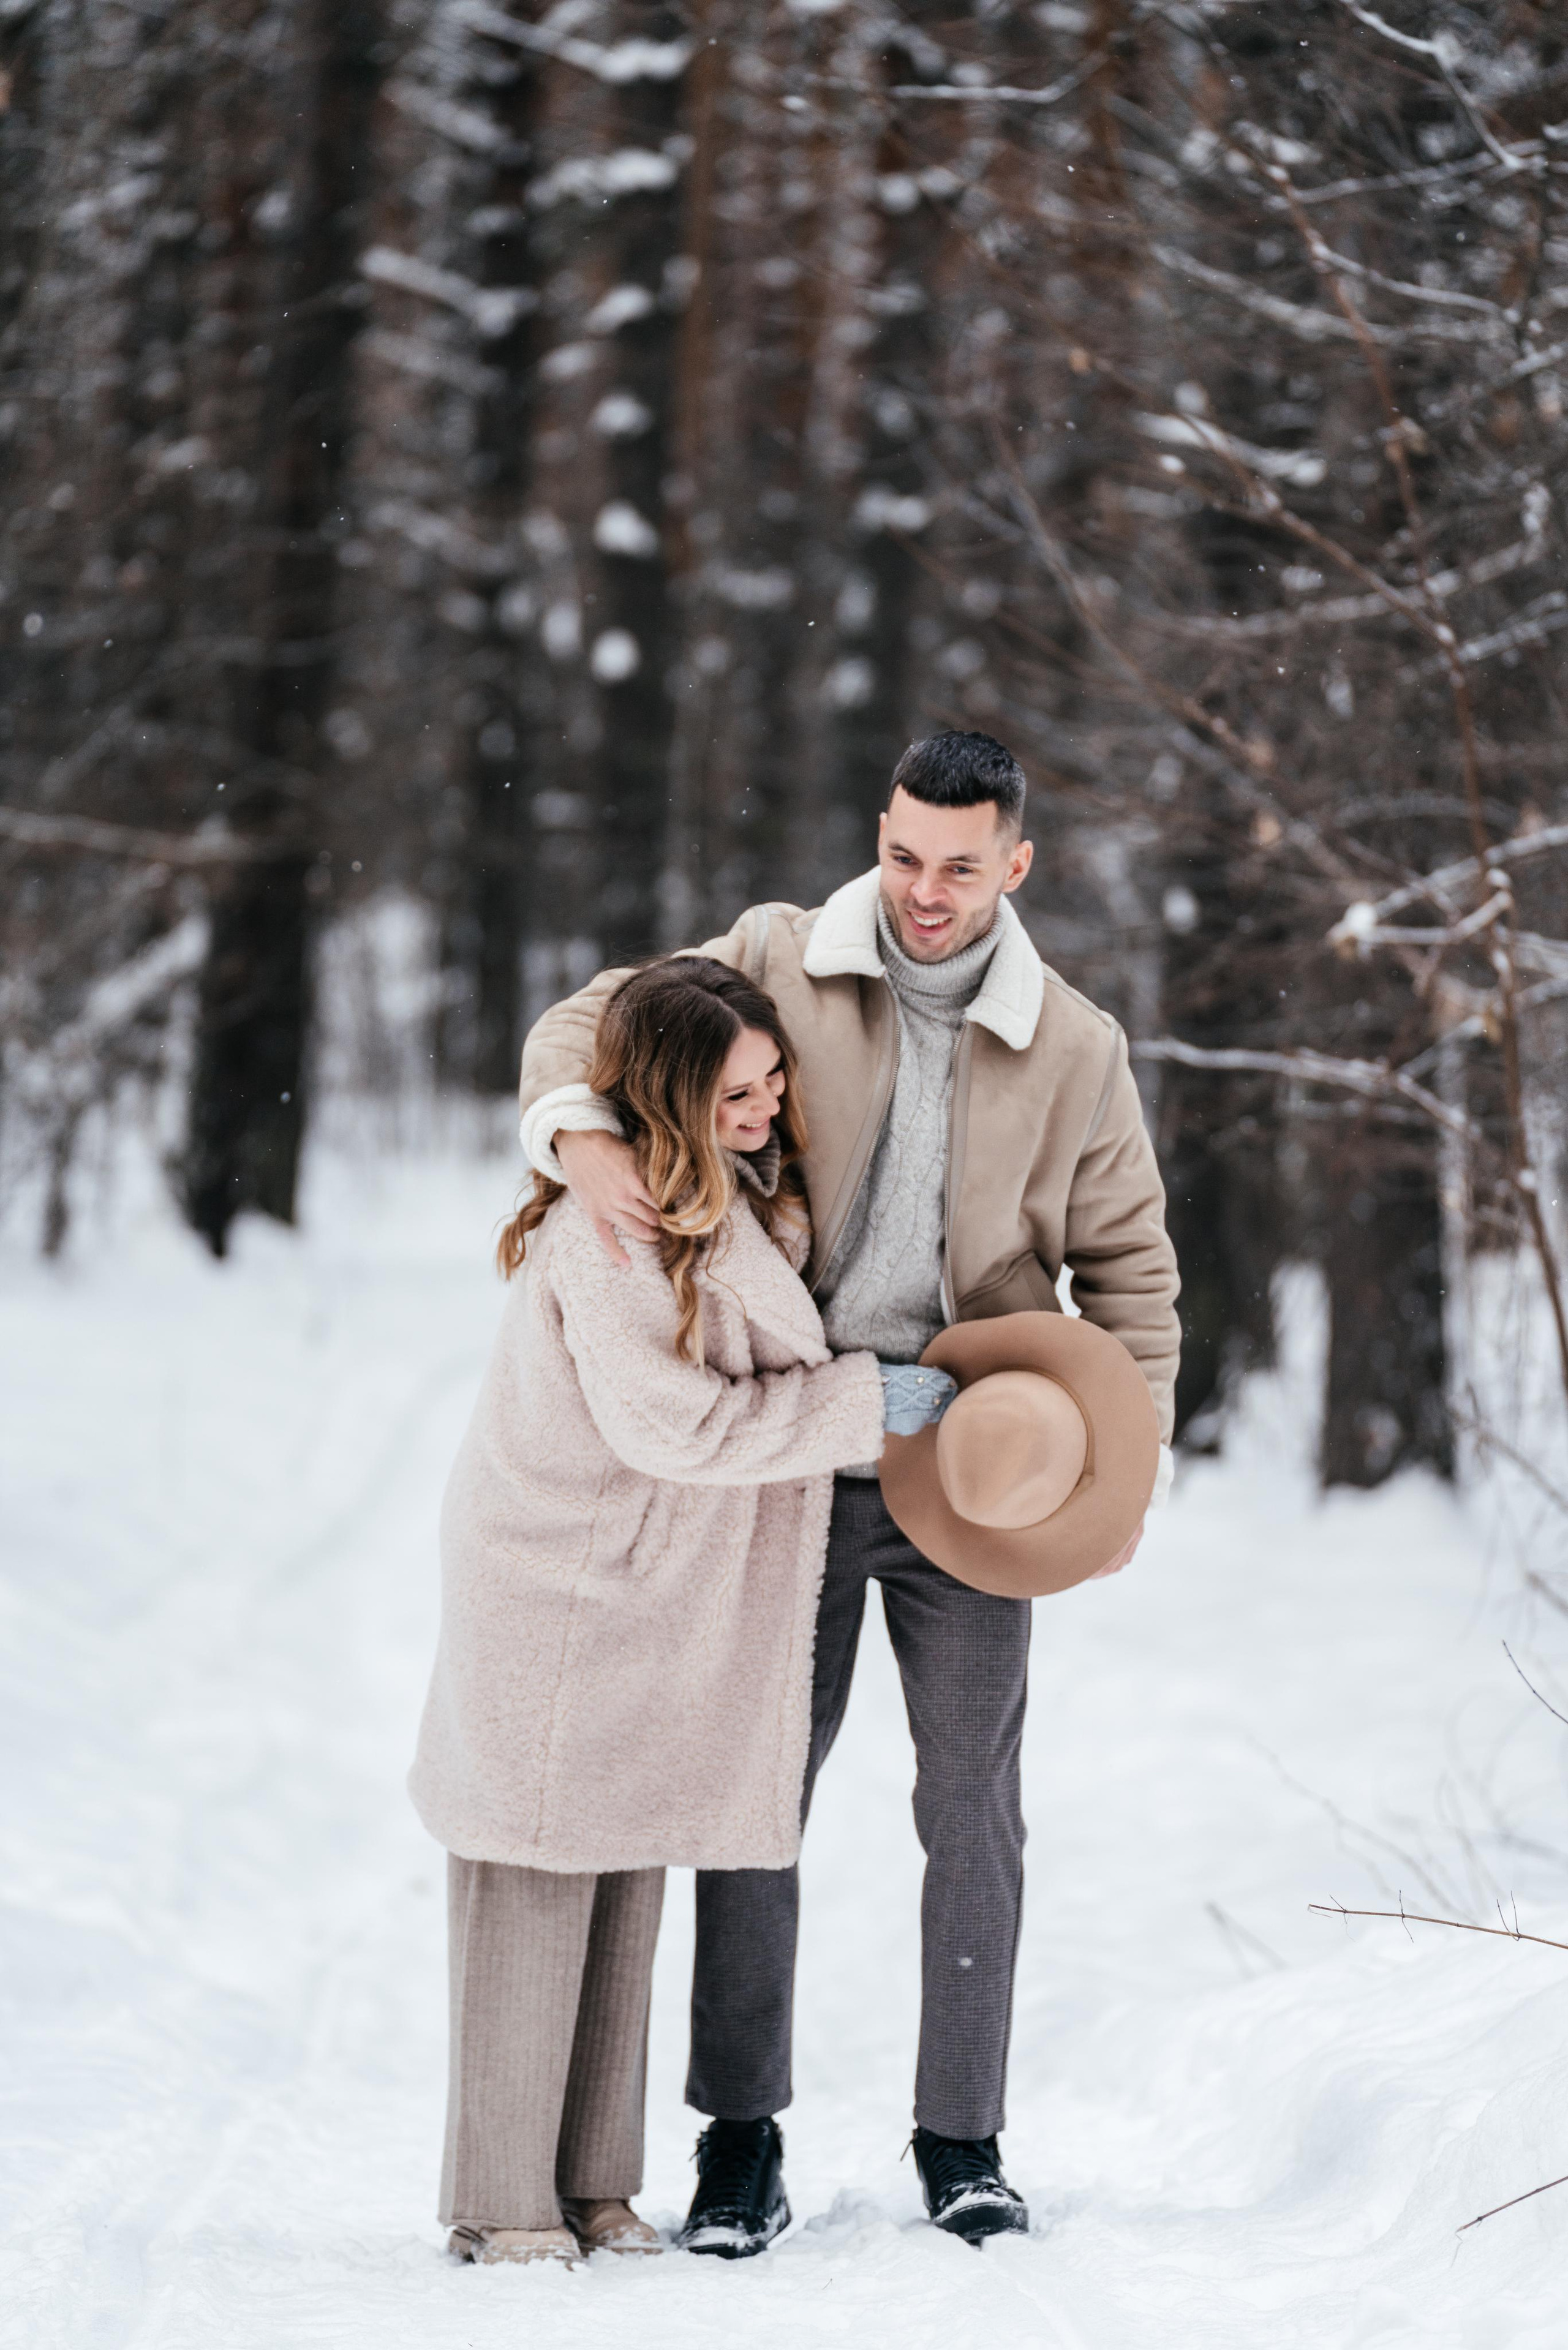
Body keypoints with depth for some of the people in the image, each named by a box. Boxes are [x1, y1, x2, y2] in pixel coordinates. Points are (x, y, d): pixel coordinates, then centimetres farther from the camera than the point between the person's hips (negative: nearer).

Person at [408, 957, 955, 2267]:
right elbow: (673, 1422, -23)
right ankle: (501, 2204, 4)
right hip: (559, 1592, -9)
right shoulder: (610, 1227, -22)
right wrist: (863, 1403, -16)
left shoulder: (745, 1197, 9)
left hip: (659, 1602, 9)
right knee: (540, 1880, -3)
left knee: (629, 1882, 11)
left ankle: (593, 2184, 18)